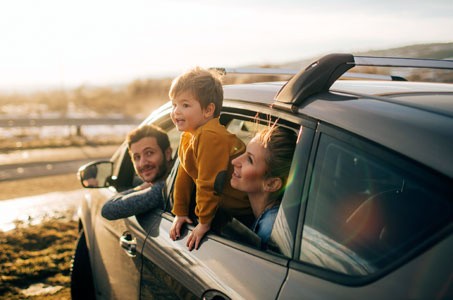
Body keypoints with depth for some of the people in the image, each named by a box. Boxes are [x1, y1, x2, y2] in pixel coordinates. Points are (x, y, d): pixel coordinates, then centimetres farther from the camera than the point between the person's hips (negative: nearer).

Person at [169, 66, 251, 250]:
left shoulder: (210, 136, -28)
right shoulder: (187, 136, 6)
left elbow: (208, 183, -25)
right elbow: (184, 176, 11)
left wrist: (204, 222, -17)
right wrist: (180, 212, 12)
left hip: (242, 206, -9)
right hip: (224, 202, 9)